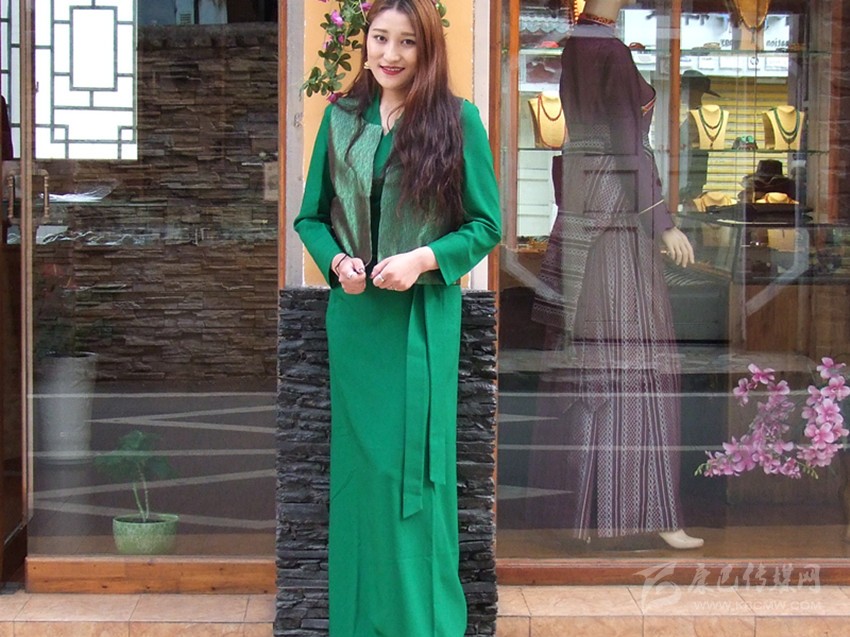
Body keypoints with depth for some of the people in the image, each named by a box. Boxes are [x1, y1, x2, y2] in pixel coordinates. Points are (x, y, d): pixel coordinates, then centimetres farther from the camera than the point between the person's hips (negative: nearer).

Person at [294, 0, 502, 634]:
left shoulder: (459, 119, -3)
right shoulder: (342, 118, 6)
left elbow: (486, 224, -1)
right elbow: (311, 216, 11)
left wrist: (425, 259, -16)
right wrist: (335, 260, -8)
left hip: (423, 319, -3)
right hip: (353, 315, 3)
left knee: (414, 464, 0)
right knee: (358, 461, 9)